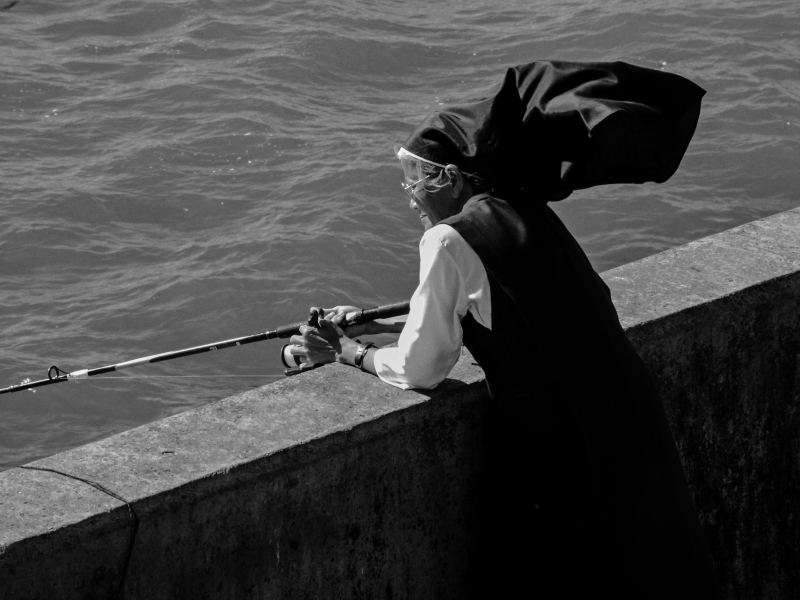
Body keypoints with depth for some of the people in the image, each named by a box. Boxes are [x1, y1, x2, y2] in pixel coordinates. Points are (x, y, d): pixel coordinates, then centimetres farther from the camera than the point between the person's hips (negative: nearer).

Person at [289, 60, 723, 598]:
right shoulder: (524, 213, 10)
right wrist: (366, 326, 24)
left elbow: (418, 369, -10)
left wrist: (352, 354, 9)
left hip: (556, 446, -8)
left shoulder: (450, 241, -14)